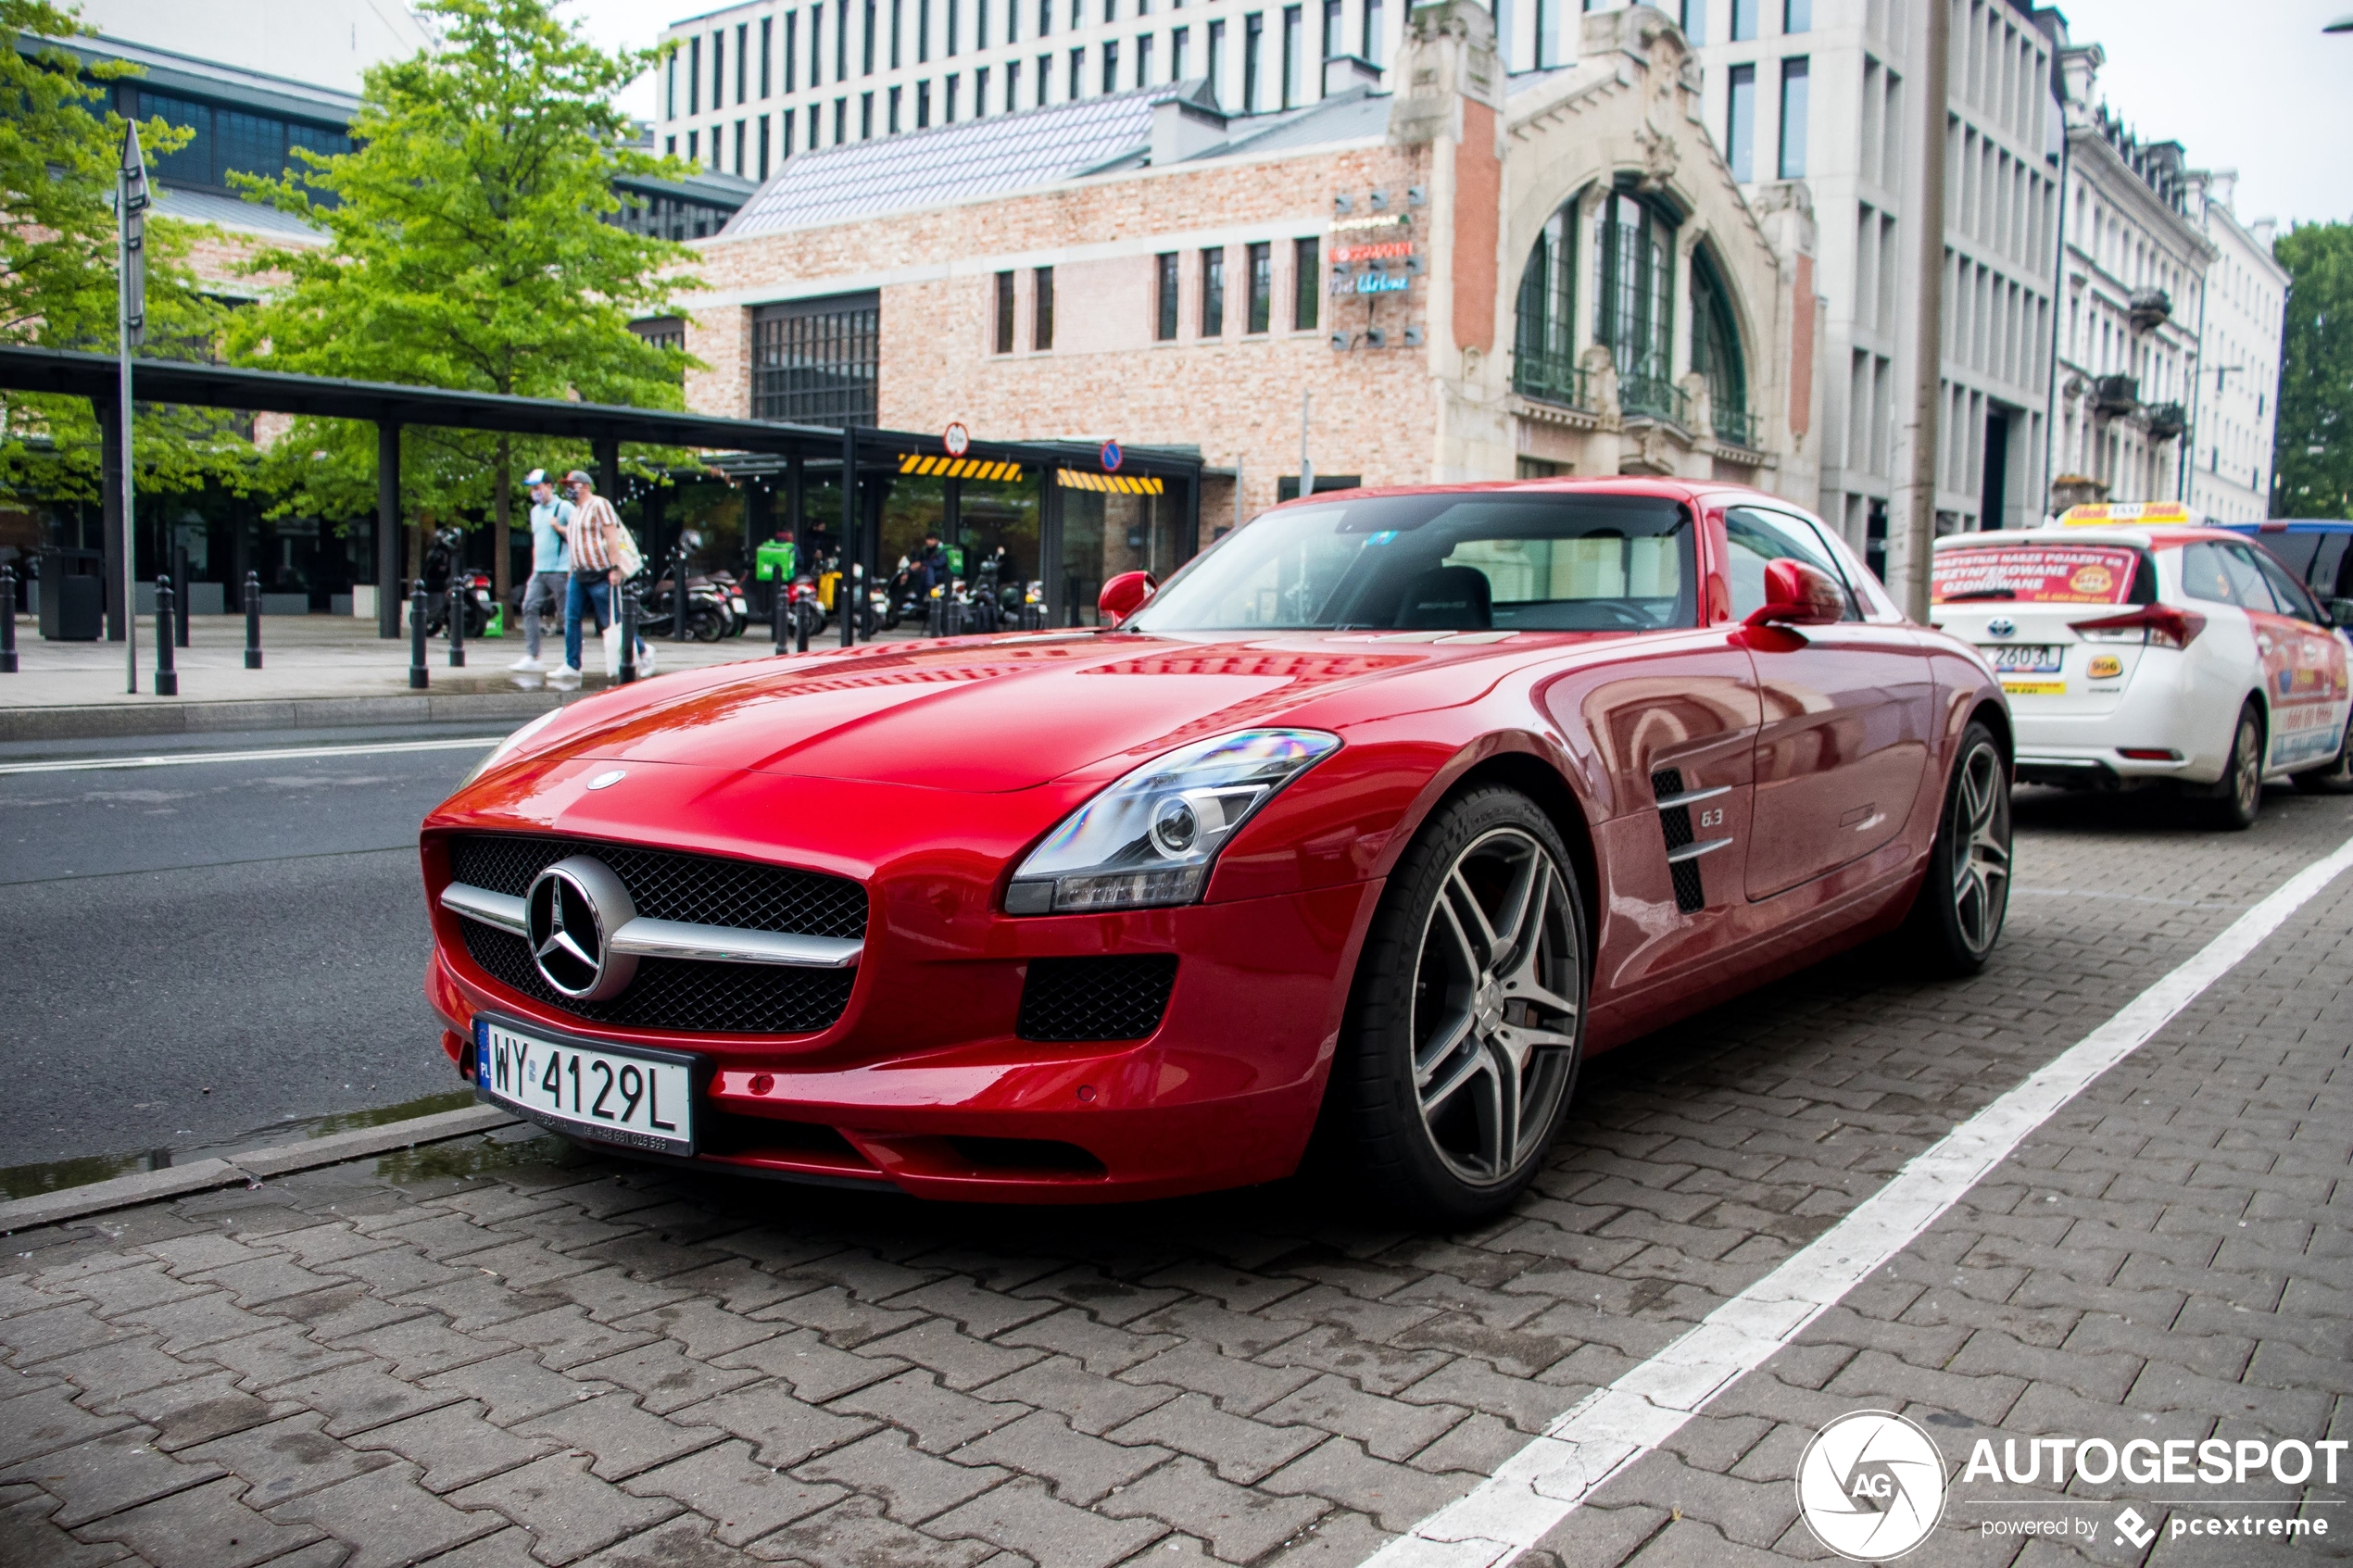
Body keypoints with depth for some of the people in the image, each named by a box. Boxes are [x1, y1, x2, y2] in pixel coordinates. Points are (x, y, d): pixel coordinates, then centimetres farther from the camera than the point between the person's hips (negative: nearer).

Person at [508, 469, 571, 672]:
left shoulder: (564, 507, -4)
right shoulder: (535, 511, 19)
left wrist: (559, 528, -16)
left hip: (560, 571, -7)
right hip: (539, 572, 7)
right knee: (529, 607, -4)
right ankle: (531, 657, -6)